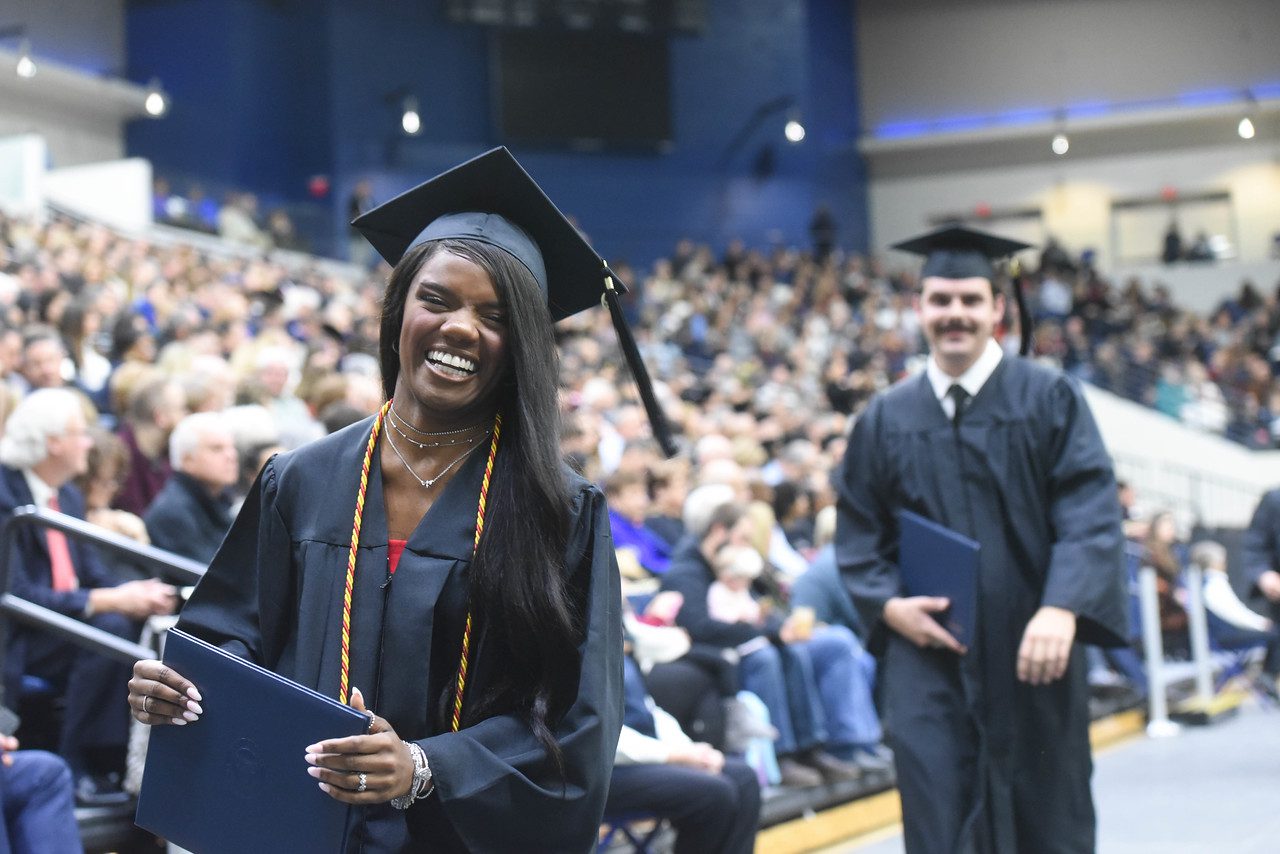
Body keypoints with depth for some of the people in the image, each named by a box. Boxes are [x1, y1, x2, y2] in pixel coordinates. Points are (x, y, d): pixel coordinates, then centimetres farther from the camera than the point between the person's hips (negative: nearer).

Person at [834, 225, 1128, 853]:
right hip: (927, 656, 1)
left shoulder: (1048, 399, 1)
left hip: (1032, 654, -1)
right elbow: (857, 536, 12)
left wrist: (1062, 608, -24)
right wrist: (889, 604, -7)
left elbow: (1091, 512, -9)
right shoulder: (884, 419, 9)